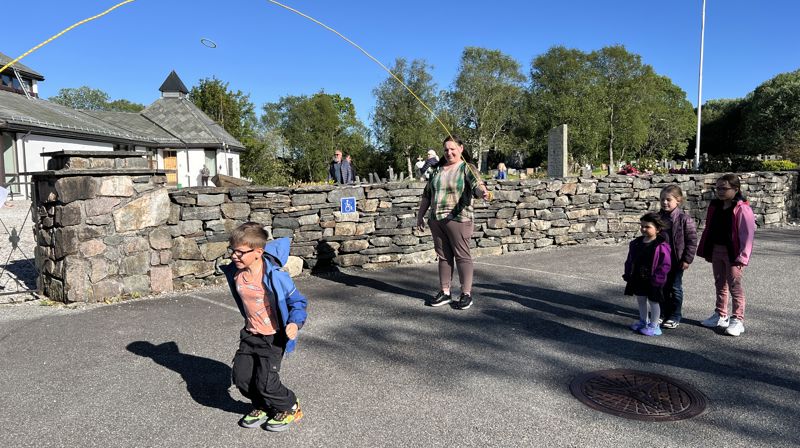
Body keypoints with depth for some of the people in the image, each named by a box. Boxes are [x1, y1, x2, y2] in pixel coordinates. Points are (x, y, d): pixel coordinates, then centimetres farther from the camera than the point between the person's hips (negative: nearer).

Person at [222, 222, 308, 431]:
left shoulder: (275, 276, -25)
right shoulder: (236, 273, -6)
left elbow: (297, 302, -13)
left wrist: (295, 323, -29)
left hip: (273, 337, -6)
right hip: (250, 334, 7)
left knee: (265, 382, -8)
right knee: (240, 376, 3)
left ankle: (290, 408, 21)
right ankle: (262, 407, 30)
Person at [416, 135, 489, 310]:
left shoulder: (467, 169, -1)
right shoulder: (437, 170, 16)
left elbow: (477, 184, -20)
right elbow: (426, 195, 20)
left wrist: (483, 191, -42)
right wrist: (420, 215, 18)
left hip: (458, 219, -6)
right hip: (436, 220, 6)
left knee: (462, 256, -2)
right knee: (443, 256, 10)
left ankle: (466, 294, 6)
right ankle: (445, 293, 18)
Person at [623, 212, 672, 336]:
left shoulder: (661, 246, -16)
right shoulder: (636, 243, 3)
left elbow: (665, 264, -16)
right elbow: (629, 260, 11)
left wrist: (656, 279, -19)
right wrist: (628, 275, 5)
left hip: (652, 281, -6)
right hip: (638, 279, 6)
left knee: (653, 302, 7)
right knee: (641, 300, 19)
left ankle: (654, 326, 19)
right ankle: (643, 321, 36)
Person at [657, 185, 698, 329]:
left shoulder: (684, 219, -12)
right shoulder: (658, 217, 3)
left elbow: (692, 240, -10)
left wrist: (687, 259, -13)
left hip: (676, 260, -5)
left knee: (675, 288, 6)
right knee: (663, 287, 13)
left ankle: (675, 317, 15)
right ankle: (663, 313, 25)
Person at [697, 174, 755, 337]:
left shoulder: (742, 209, -15)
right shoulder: (714, 206, 7)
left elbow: (747, 234, -16)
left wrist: (742, 256, -19)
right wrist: (706, 251, 11)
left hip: (732, 253, -7)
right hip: (716, 250, 7)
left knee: (734, 286, 0)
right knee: (720, 285, 16)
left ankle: (738, 320, 10)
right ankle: (720, 316, 27)